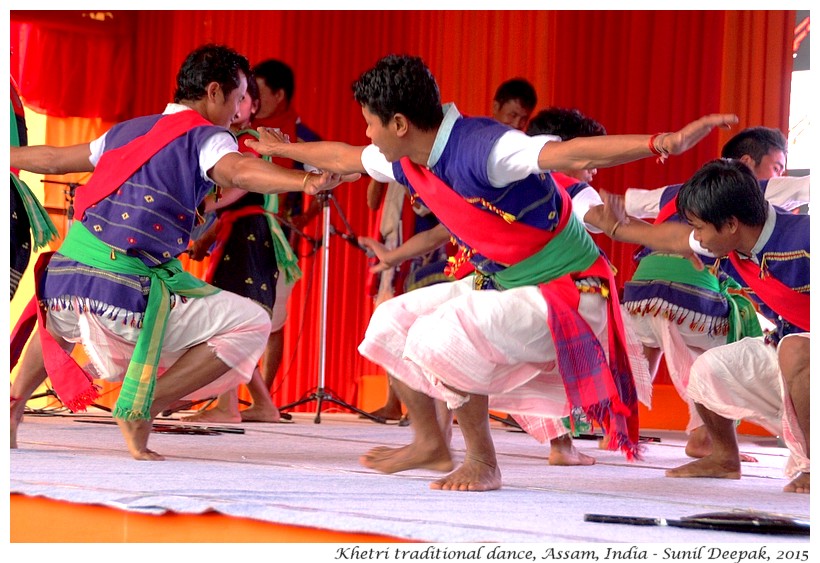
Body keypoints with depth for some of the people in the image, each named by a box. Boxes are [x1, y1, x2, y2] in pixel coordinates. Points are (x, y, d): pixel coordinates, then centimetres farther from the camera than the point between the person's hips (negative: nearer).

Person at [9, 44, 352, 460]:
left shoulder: (127, 131, 22)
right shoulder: (207, 137, 1)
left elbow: (51, 159, 35)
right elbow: (239, 171, -22)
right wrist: (306, 182, -38)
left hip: (62, 279, 8)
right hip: (127, 291, -8)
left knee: (62, 319, 43)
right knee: (250, 326, -3)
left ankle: (13, 405, 32)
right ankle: (141, 409, -8)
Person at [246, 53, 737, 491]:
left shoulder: (480, 149, -28)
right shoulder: (409, 162, 0)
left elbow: (574, 154, -41)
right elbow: (343, 159, 22)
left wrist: (663, 142, -55)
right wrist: (282, 149, 38)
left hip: (567, 293, -9)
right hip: (500, 283, 9)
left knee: (440, 337, -28)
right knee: (391, 324, 10)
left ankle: (482, 463, -10)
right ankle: (430, 444, 27)